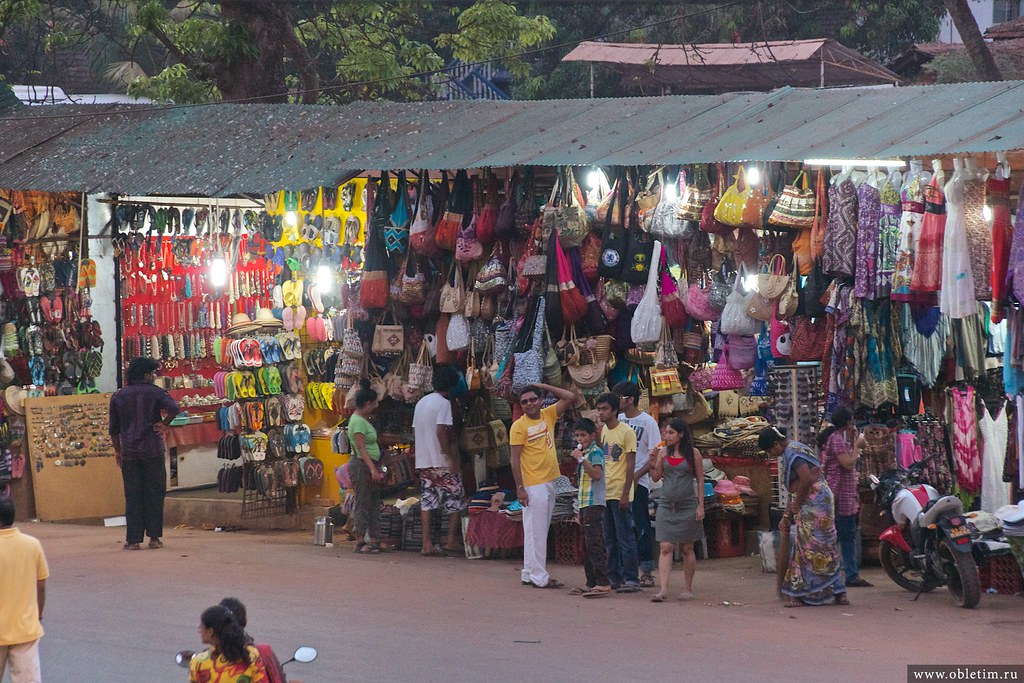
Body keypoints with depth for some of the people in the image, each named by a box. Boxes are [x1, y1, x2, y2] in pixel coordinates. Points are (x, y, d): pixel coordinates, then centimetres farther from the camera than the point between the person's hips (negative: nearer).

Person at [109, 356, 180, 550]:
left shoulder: (118, 396, 8)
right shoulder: (154, 392, -1)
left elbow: (114, 429, 10)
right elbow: (174, 408, -18)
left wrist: (117, 451, 18)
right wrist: (163, 424, -3)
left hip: (129, 452, 2)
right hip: (152, 450, -2)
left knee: (133, 496, 4)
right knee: (155, 493, 7)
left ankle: (133, 539, 2)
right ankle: (154, 537, 6)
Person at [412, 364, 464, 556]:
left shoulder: (421, 402, 14)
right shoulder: (443, 403, -11)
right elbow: (441, 431, -20)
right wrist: (451, 456, -17)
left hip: (423, 461, 8)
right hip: (441, 461, -8)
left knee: (427, 500, 6)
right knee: (456, 497, 3)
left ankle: (427, 544, 2)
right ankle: (451, 540, 0)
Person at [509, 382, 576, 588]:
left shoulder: (548, 415, 8)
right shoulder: (519, 426, -8)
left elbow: (570, 398, 7)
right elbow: (515, 458, -11)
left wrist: (544, 386, 3)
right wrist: (520, 488, -16)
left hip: (550, 481, 7)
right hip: (533, 485, -7)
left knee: (540, 530, 11)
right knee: (535, 531, -5)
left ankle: (528, 574, 18)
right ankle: (539, 577, -4)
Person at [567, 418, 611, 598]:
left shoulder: (596, 452, -7)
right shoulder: (583, 453, 20)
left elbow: (597, 474, -23)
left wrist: (581, 459, -26)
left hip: (594, 504, -10)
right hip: (584, 504, 10)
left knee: (594, 543, -14)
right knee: (587, 546, 10)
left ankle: (603, 583, -16)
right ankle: (592, 583, 13)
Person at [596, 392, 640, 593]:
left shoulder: (627, 432, -9)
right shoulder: (604, 431, 13)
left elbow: (630, 465, -12)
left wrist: (625, 494, -17)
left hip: (620, 495, -8)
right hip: (605, 493, 8)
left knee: (625, 538, -5)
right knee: (610, 539, 11)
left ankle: (631, 579, -3)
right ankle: (614, 577, 17)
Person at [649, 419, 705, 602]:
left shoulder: (693, 453, -2)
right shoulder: (663, 452, 6)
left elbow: (700, 479, 1)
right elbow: (656, 477, 5)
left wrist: (700, 505, -4)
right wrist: (652, 460, -10)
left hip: (687, 505, -2)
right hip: (666, 505, 2)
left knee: (687, 549, 7)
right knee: (665, 547, -8)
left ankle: (687, 589, 17)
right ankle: (663, 589, -14)